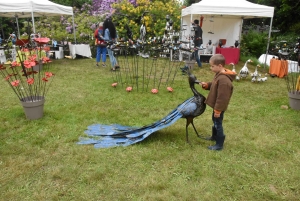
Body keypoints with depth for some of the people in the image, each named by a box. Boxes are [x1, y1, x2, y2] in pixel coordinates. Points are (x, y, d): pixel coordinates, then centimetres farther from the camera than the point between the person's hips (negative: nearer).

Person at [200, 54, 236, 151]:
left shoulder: (223, 80, -31)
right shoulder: (219, 74, 1)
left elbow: (222, 98, -29)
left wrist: (218, 110, -23)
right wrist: (206, 85, -1)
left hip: (219, 107, -10)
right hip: (216, 106, 10)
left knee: (218, 124, 2)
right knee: (215, 122, 26)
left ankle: (219, 144, 16)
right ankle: (214, 136, 47)